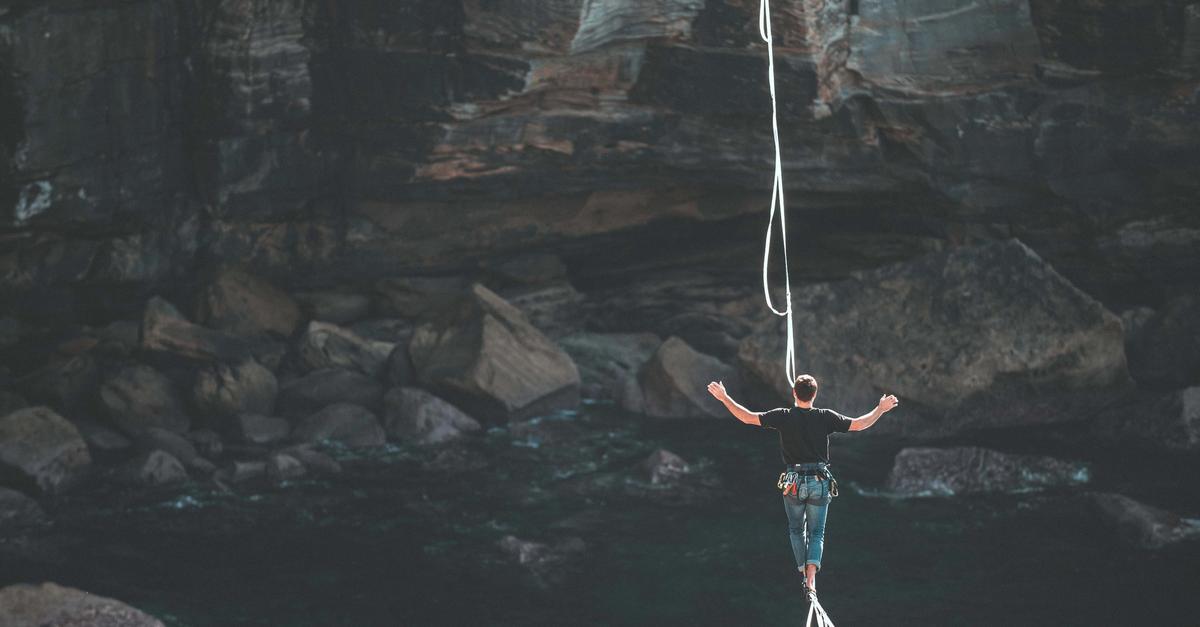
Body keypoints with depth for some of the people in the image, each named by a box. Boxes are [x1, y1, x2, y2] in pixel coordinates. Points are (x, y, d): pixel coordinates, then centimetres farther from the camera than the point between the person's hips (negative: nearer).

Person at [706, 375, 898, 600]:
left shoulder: (784, 416, -7)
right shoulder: (825, 417, -5)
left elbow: (748, 417, -8)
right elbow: (859, 424, -1)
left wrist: (724, 398, 1)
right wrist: (881, 409, 14)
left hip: (793, 482, 0)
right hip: (820, 482, 0)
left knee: (796, 530, 20)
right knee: (816, 532, 7)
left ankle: (803, 574, 20)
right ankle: (811, 580, -10)